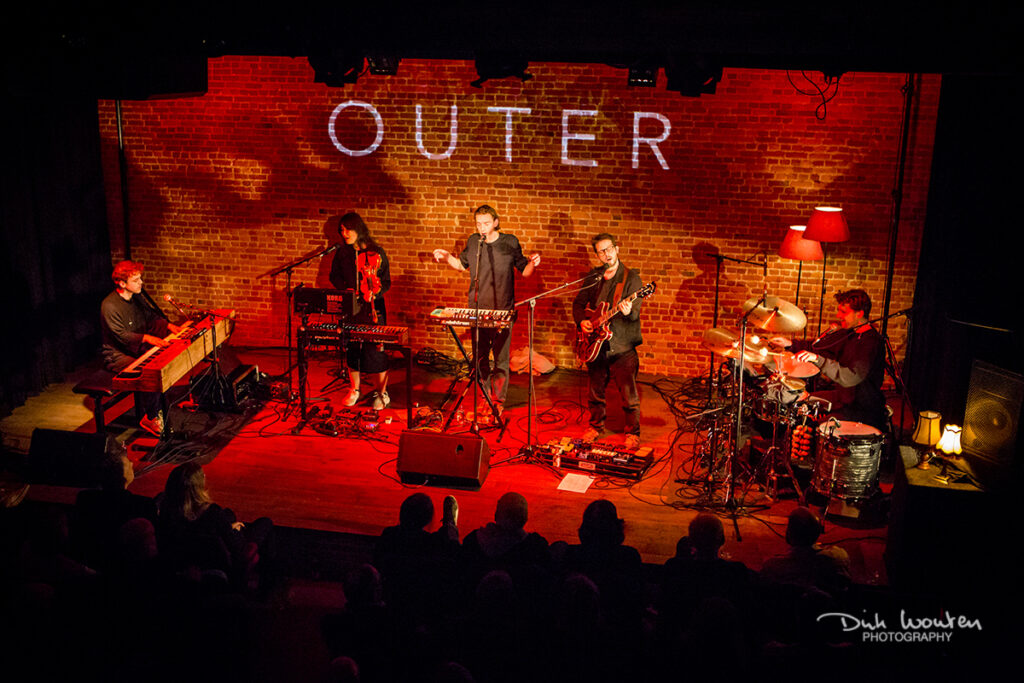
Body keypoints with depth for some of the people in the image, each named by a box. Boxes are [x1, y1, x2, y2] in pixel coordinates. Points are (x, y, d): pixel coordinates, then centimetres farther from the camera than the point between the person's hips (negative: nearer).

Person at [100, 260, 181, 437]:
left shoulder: (137, 297, 5)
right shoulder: (109, 306, -20)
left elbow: (151, 318, 14)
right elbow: (121, 335, -28)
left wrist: (168, 325, -6)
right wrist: (148, 338, -40)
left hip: (137, 350, 8)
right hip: (117, 355, -8)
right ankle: (149, 418, -14)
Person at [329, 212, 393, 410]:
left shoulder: (376, 253, -4)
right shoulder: (342, 253, 6)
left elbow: (386, 282, 0)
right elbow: (335, 276, 13)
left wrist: (374, 294, -19)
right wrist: (345, 289, -5)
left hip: (373, 308, -3)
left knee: (376, 349, -4)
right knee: (351, 349, 8)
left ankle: (382, 394, 9)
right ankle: (354, 389, 25)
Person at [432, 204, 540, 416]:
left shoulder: (510, 242, -2)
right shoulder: (473, 242, 4)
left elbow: (524, 271, 5)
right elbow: (462, 265, 22)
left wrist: (532, 264, -16)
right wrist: (447, 257, 5)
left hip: (503, 311, -3)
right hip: (477, 310, 3)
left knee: (501, 358, -1)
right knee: (479, 357, 9)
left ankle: (498, 401, 10)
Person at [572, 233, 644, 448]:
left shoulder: (631, 277, -6)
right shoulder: (593, 277, 9)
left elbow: (635, 311, -15)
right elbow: (578, 303, 18)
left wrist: (629, 311, -38)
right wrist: (581, 320, -1)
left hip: (623, 347, -4)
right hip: (596, 344, 5)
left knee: (629, 394, -2)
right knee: (596, 389, 15)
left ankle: (632, 432, 14)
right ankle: (596, 426, 34)